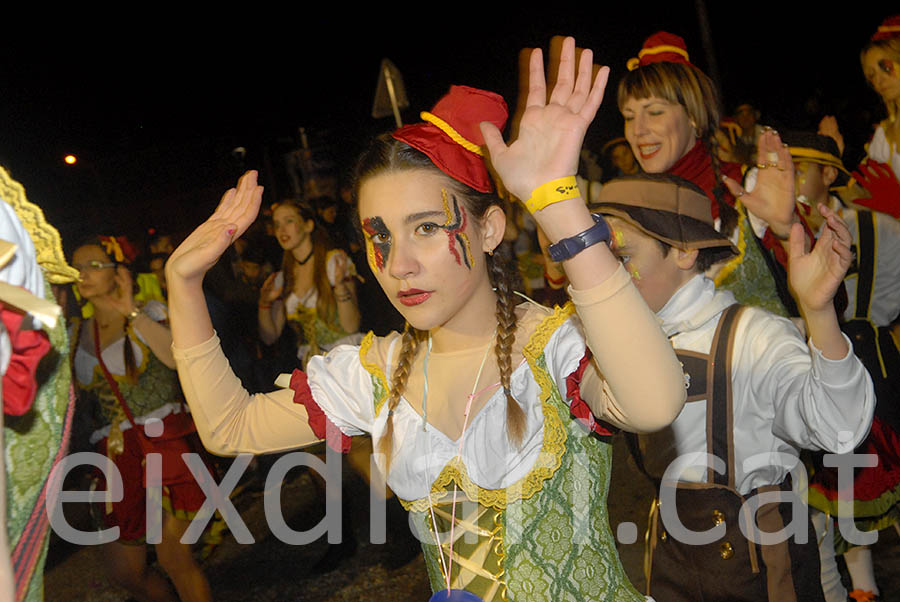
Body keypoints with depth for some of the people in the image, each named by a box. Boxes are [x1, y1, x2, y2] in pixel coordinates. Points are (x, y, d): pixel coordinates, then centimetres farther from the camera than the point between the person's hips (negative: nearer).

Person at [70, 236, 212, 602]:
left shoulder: (150, 314, 1)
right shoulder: (78, 335, 16)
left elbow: (180, 357, -20)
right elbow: (81, 401, 20)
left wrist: (132, 312, -19)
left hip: (164, 443, -6)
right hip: (115, 455, 6)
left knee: (172, 556, -15)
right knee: (124, 570, 6)